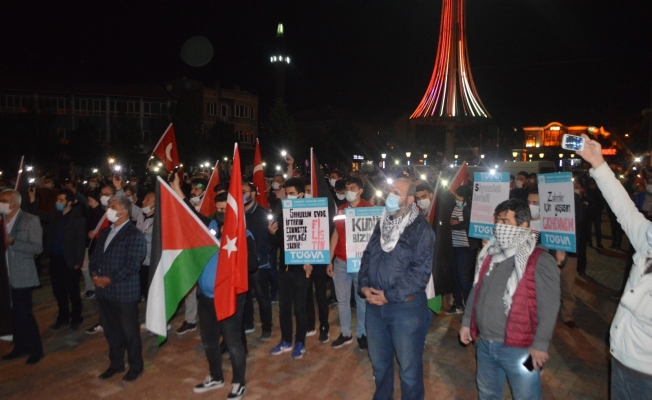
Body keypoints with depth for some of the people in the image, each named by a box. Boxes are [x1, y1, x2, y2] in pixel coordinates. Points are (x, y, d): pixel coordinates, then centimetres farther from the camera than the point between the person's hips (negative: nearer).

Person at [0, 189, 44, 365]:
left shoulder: (30, 220, -7)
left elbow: (37, 248, -14)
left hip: (21, 275, -5)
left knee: (24, 313, 0)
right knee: (14, 314, 11)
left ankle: (36, 349, 14)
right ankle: (20, 347, 27)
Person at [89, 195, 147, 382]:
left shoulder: (134, 235, -11)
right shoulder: (105, 233, 15)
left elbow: (133, 264, -18)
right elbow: (95, 256, 15)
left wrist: (110, 279, -19)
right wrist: (94, 274, -4)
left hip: (124, 292, -7)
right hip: (104, 291, 8)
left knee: (129, 331, 5)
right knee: (110, 330, 17)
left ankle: (135, 367, 21)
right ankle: (116, 363, 34)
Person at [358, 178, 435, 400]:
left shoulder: (421, 229, -12)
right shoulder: (382, 224, 9)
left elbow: (421, 271, -18)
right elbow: (368, 255, 13)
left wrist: (389, 295, -17)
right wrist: (364, 285, -3)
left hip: (406, 307, -6)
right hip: (375, 305, 6)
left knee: (409, 366, 10)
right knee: (379, 360, 22)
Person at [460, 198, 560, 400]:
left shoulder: (541, 261, -16)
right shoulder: (489, 255, 7)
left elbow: (549, 308, -16)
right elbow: (476, 291, 14)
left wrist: (540, 344, -16)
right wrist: (466, 322, 14)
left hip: (519, 349, -6)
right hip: (485, 344, 7)